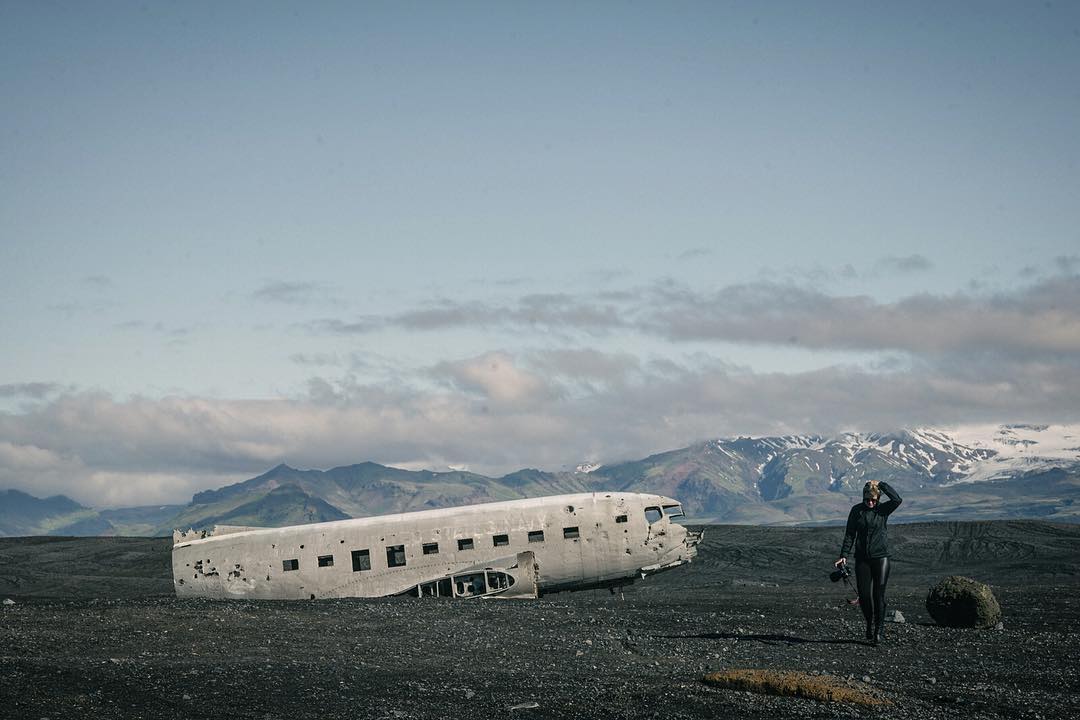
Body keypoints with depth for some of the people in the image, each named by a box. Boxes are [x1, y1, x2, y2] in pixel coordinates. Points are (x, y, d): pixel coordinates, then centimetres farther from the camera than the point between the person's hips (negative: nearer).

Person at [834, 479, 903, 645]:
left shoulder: (883, 509, 0)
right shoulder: (856, 510, 4)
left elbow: (897, 500, -20)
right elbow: (850, 534, 5)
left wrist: (881, 484, -15)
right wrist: (844, 555, -3)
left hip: (881, 558, -2)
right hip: (862, 559, 2)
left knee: (878, 595, -6)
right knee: (864, 595, -1)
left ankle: (878, 631, 1)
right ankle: (870, 623, 25)